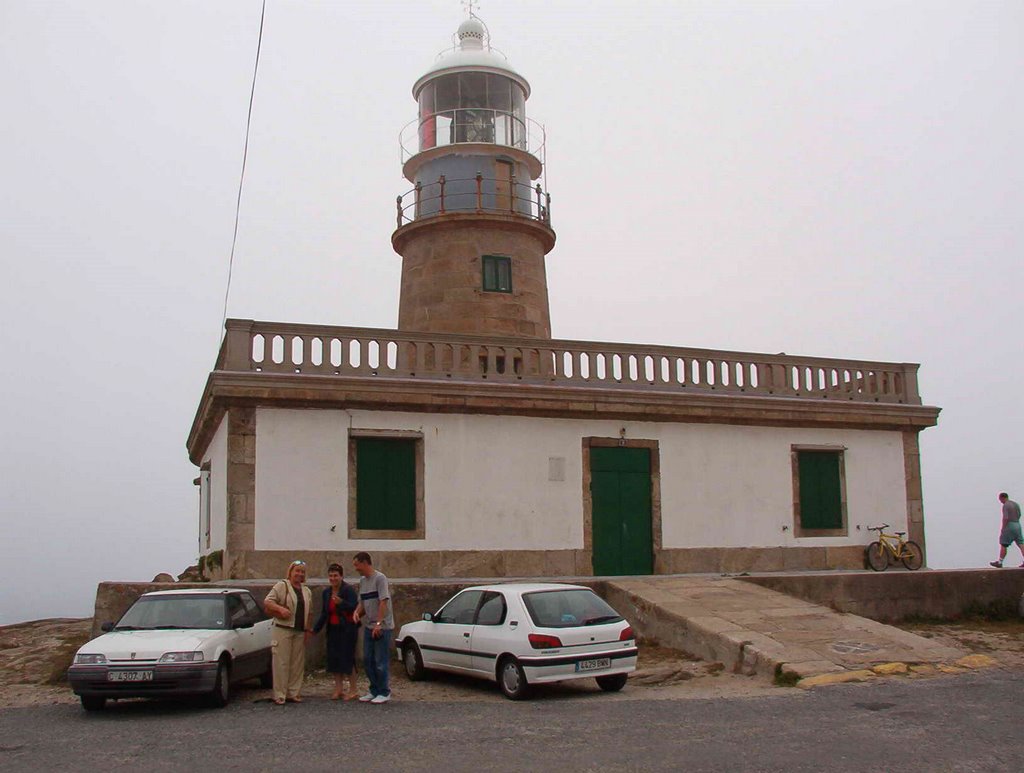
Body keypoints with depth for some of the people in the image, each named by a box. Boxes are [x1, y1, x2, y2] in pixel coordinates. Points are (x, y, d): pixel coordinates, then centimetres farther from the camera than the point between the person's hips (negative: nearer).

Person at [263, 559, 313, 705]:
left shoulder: (307, 591, 17)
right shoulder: (281, 586, -1)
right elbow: (267, 602, -9)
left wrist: (307, 629, 14)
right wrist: (280, 608, -23)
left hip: (300, 632, 6)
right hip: (283, 629, -6)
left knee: (297, 663, 5)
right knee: (281, 663, -6)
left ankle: (294, 693, 12)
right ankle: (279, 695, -1)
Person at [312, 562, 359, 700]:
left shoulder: (349, 590, -11)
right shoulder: (326, 592, 10)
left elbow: (355, 607, -21)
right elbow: (324, 613, 16)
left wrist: (341, 602, -34)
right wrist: (316, 629, 13)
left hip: (347, 629, -7)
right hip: (333, 630, 7)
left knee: (347, 658, -6)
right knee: (333, 658, 6)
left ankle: (353, 690, 3)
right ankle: (339, 689, 15)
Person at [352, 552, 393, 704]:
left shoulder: (380, 578, -12)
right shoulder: (362, 581, 13)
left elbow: (383, 602, -17)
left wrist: (378, 624, -22)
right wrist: (357, 612, -1)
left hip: (382, 627, -8)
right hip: (368, 627, 8)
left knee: (380, 661, -3)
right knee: (367, 660, 11)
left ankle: (384, 693, 7)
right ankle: (374, 691, 22)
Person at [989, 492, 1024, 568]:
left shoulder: (1005, 506, -13)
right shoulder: (1016, 504, 13)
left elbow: (1005, 518, -19)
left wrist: (1002, 528, -11)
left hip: (1009, 526, -7)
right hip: (1018, 525, 7)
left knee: (1003, 545, 2)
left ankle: (999, 562, 6)